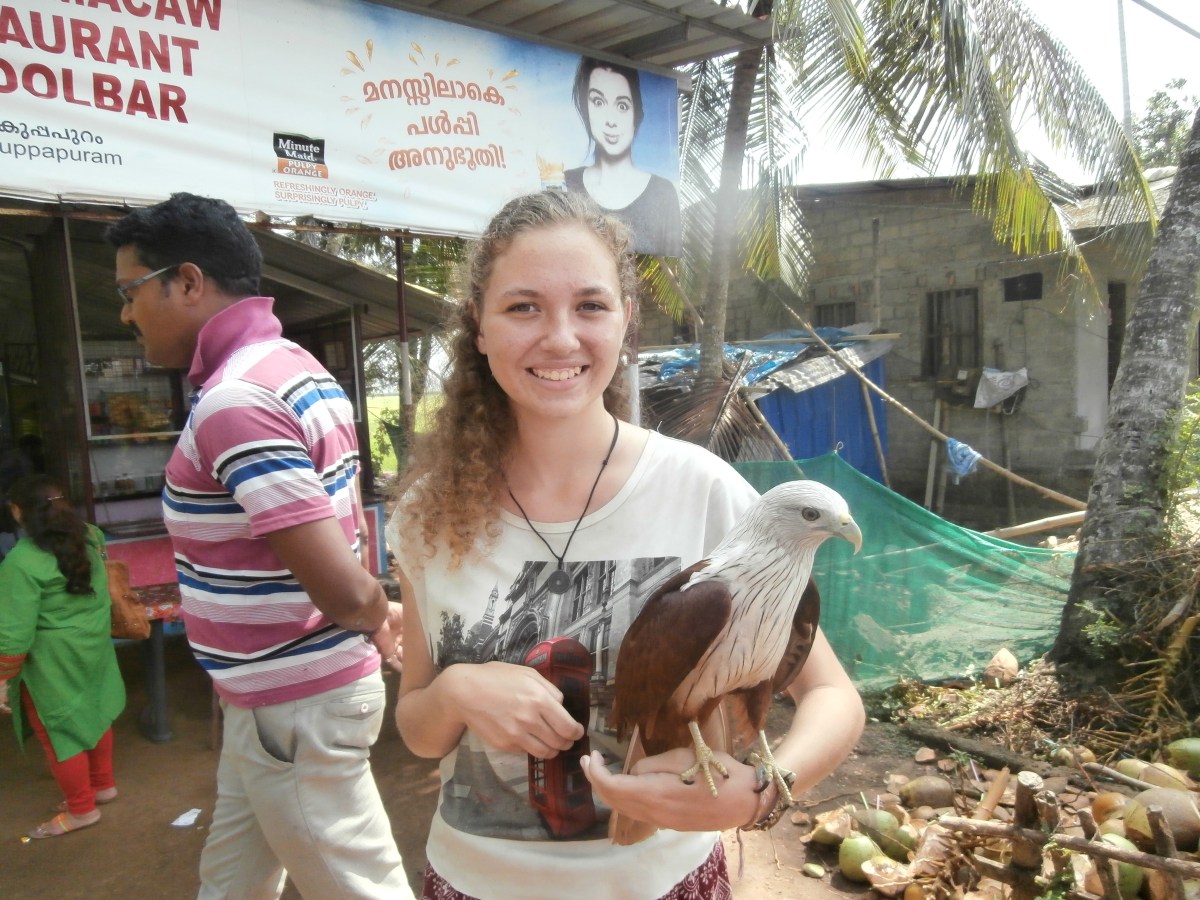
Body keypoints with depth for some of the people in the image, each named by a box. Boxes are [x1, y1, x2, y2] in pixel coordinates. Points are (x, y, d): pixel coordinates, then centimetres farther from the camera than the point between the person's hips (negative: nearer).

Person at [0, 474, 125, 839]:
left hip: (52, 661, -7)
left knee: (57, 730, 9)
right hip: (93, 646, 7)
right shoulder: (88, 537, -3)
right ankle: (103, 784, 38)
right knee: (92, 713, 21)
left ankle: (81, 809, 22)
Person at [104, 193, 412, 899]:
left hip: (295, 707, -10)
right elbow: (349, 528, 15)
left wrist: (379, 618, -8)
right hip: (274, 697, 10)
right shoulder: (301, 370, 9)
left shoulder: (233, 400, -24)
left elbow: (344, 590, -28)